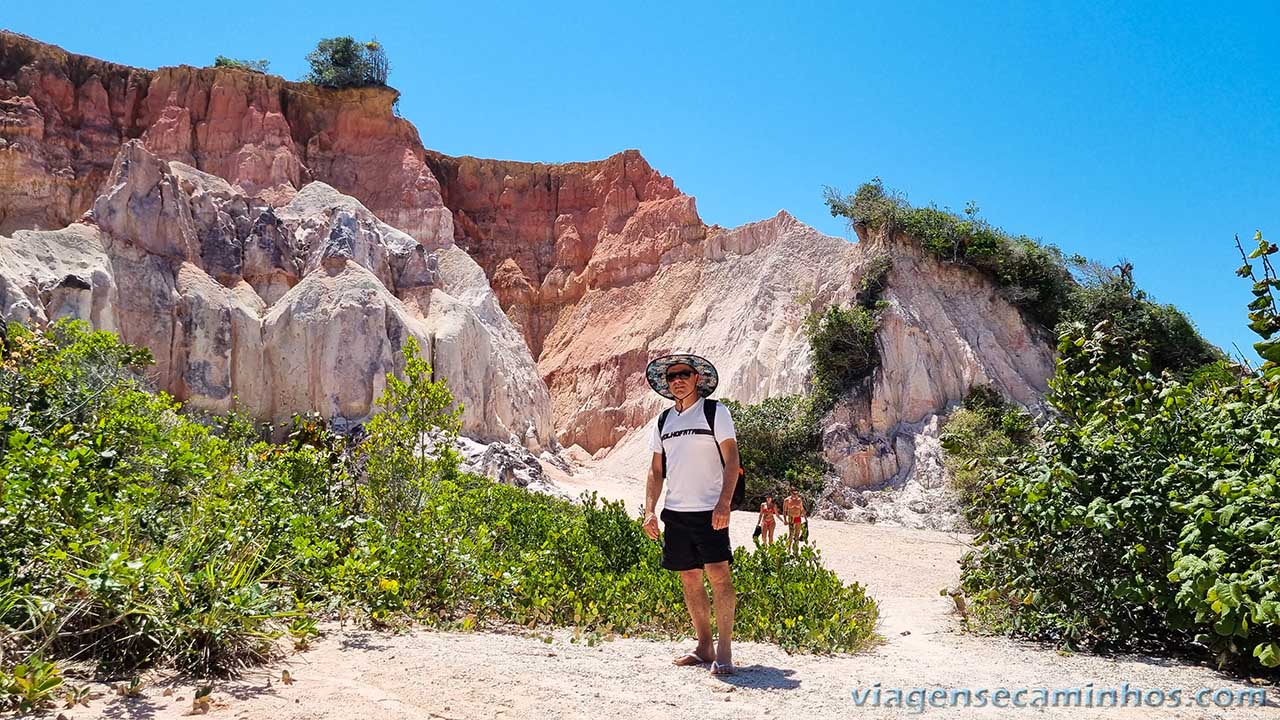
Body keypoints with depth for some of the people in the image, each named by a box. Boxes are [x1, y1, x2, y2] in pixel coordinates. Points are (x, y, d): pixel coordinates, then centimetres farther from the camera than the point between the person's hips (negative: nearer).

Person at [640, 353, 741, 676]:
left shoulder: (715, 412, -1)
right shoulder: (663, 421, 14)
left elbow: (732, 460, -8)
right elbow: (656, 470, 16)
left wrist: (724, 502, -19)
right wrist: (649, 511, 6)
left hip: (709, 511, -5)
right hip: (675, 511, 6)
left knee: (718, 575, -12)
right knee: (689, 579, 9)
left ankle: (724, 651, -8)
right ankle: (704, 647, 18)